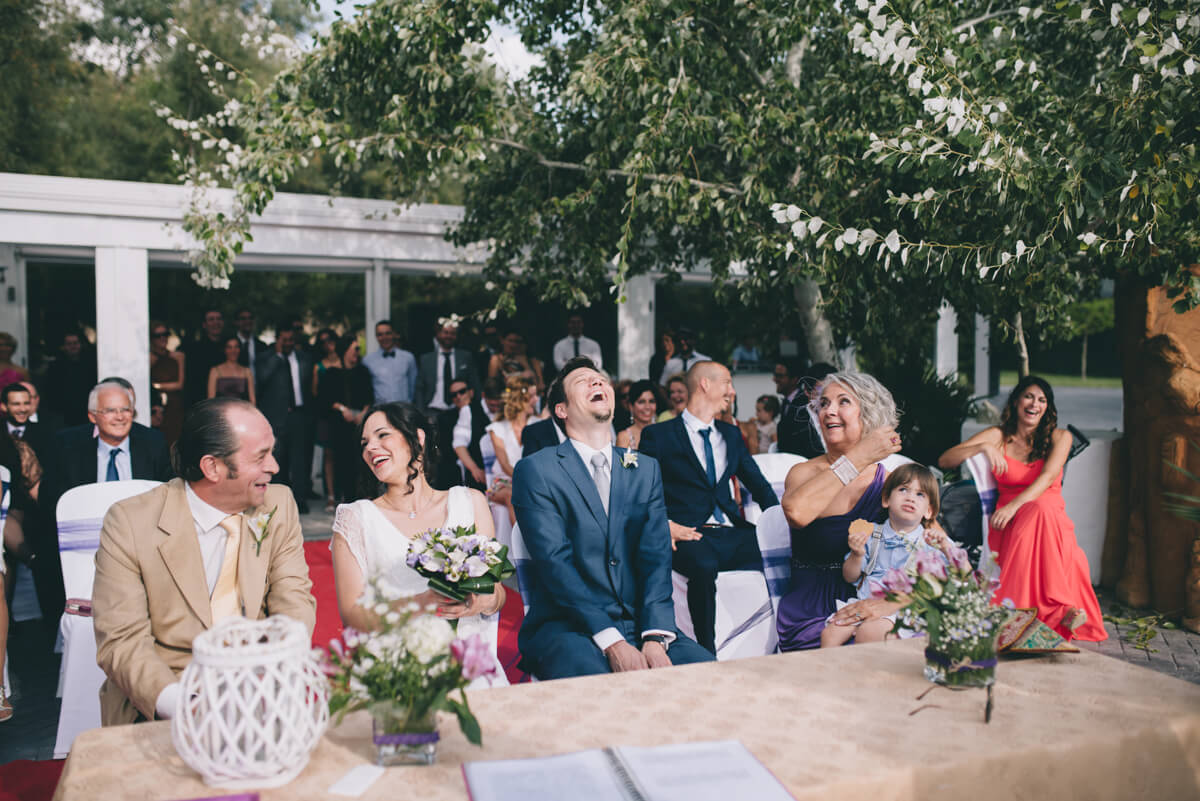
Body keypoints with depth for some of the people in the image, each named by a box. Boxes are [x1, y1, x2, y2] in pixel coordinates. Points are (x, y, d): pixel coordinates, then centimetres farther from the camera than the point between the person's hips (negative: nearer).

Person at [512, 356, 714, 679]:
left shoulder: (646, 468, 15)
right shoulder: (536, 470, 1)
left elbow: (656, 555, 4)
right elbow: (554, 562, -9)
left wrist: (655, 637, -13)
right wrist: (612, 642, -20)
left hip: (639, 624, 4)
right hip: (566, 626, -4)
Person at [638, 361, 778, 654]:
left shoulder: (731, 435, 24)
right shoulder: (658, 435, 7)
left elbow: (758, 485, 24)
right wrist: (665, 524, -16)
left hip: (732, 534, 5)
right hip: (690, 535, -4)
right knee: (703, 564, -38)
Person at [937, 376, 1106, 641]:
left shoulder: (1059, 437, 11)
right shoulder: (997, 436, 11)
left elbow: (1047, 477, -10)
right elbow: (944, 461, 2)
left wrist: (1014, 505, -26)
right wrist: (983, 447, -13)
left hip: (1052, 520, 0)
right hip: (1009, 523, 0)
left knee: (1041, 507, -36)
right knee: (1039, 509, -35)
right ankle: (1059, 609, -37)